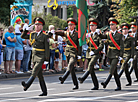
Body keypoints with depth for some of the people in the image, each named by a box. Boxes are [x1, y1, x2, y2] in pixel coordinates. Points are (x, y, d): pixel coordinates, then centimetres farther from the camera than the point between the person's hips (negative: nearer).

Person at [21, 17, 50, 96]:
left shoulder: (45, 35, -6)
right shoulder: (32, 34, 10)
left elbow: (47, 48, -9)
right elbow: (22, 36, 17)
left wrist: (47, 59, -14)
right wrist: (28, 29, 4)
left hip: (41, 56, -6)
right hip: (34, 55, 6)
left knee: (35, 70, -23)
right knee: (39, 74, 6)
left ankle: (27, 84, -38)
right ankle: (44, 91, 10)